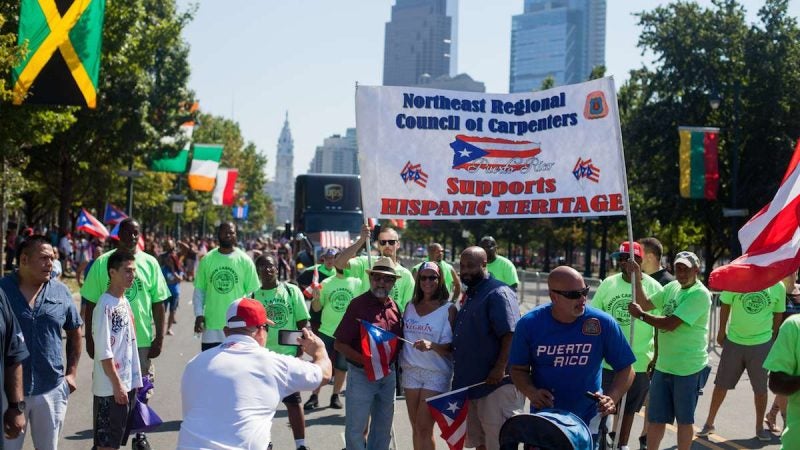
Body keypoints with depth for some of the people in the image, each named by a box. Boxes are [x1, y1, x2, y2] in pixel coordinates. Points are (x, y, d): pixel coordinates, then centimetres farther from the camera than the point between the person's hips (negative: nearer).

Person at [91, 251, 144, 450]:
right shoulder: (105, 305, -16)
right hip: (110, 387, -8)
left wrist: (132, 379, 14)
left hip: (128, 382, 8)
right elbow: (103, 351, -18)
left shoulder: (125, 301, 10)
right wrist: (117, 383, -18)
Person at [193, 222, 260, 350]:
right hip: (211, 326, 1)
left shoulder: (244, 260, -2)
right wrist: (198, 314, -3)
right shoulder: (207, 259, 2)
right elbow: (199, 289, 7)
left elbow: (252, 292, -1)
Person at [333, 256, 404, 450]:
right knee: (355, 429, 1)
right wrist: (365, 361, -22)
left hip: (388, 375, 5)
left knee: (383, 429, 16)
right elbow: (339, 344, -13)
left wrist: (392, 362, 0)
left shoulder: (394, 307, 4)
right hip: (361, 375, -5)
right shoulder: (358, 304, -12)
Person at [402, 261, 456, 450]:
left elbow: (450, 348, -9)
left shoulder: (448, 309, -4)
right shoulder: (410, 306, 10)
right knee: (416, 428, 9)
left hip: (436, 373, -5)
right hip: (410, 371, 5)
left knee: (424, 428, -8)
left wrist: (431, 346, -26)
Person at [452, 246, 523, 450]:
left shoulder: (499, 293, -12)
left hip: (497, 383, -10)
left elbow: (510, 336, -20)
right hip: (474, 382, 10)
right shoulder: (470, 295, 18)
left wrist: (500, 369, -26)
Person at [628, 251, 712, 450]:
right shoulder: (672, 287, 8)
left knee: (684, 419, 10)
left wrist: (640, 315, -11)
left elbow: (670, 324, -22)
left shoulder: (700, 294, -17)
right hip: (663, 365, 7)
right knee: (655, 418, 12)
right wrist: (636, 278, 3)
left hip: (688, 368, -7)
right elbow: (645, 304, 14)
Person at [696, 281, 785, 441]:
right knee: (721, 384, 8)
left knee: (760, 389, 10)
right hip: (734, 342, 0)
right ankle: (709, 423, 22)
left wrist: (773, 337, 10)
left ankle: (760, 427, 28)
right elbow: (725, 305, 1)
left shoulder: (778, 287, -7)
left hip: (761, 344, 0)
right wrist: (721, 331, 6)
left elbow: (778, 314, 7)